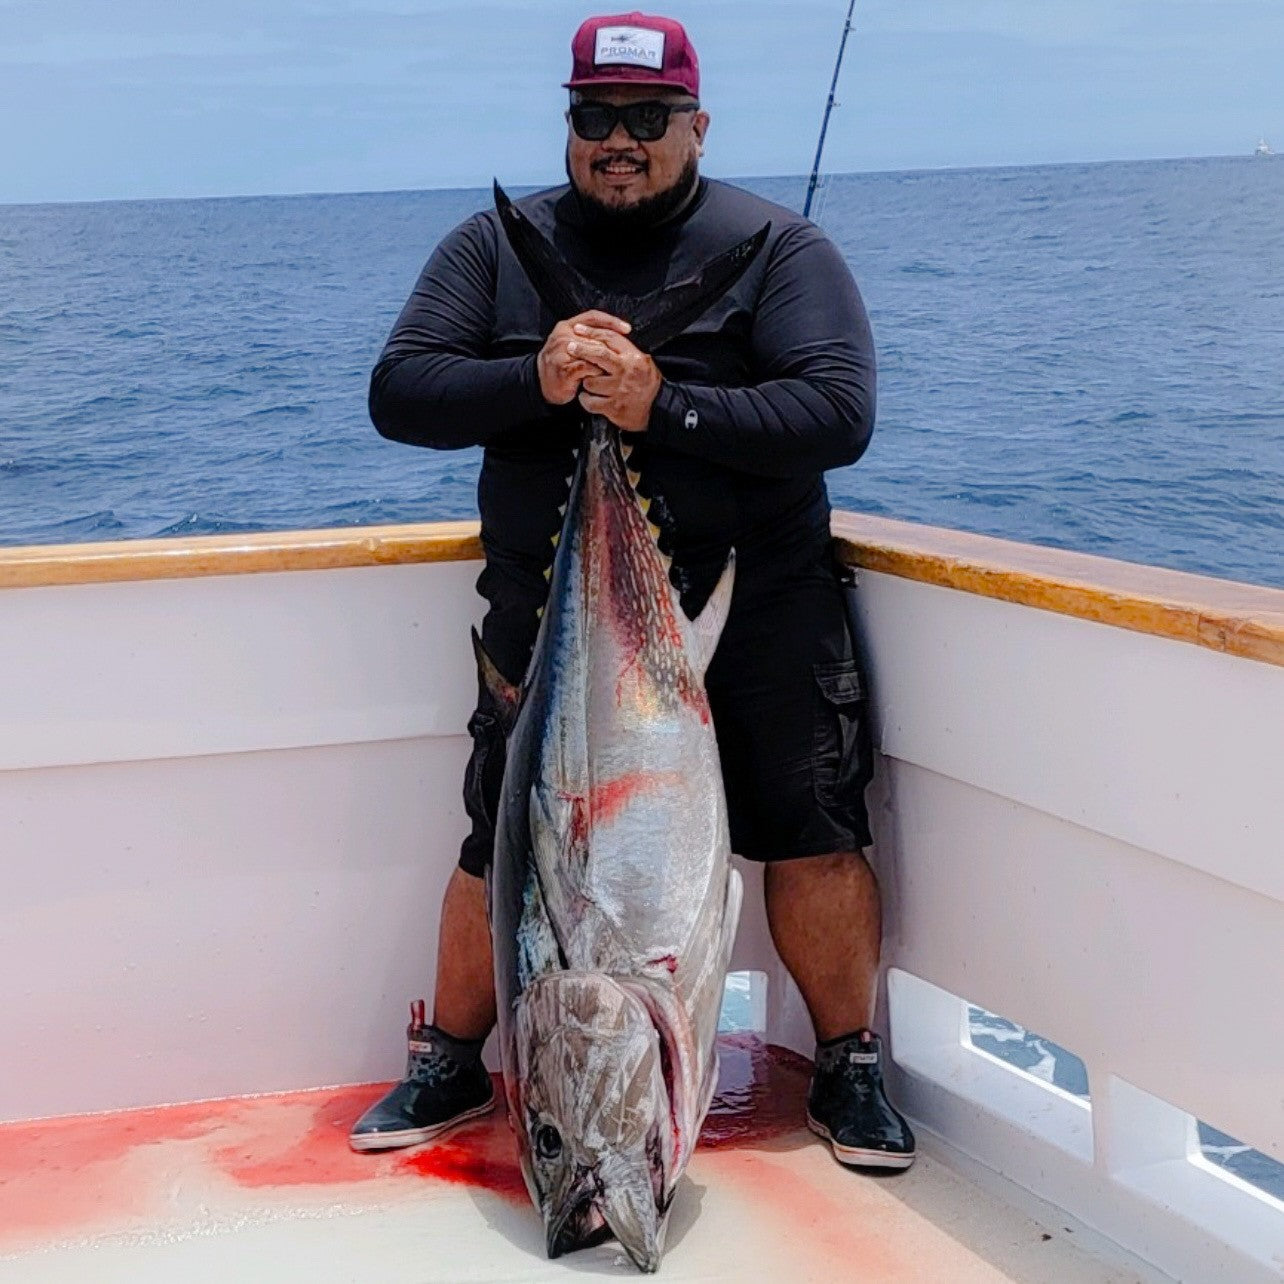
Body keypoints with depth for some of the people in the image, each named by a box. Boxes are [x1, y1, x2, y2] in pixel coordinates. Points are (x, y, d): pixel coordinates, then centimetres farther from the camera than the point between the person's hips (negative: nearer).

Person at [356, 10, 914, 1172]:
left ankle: (850, 1071, 20)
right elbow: (399, 392, -3)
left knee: (814, 837, -1)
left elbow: (839, 413, -13)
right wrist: (534, 379, -20)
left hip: (753, 601, -1)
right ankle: (449, 1062, 28)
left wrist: (663, 405, -24)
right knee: (504, 847, 6)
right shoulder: (495, 247, 7)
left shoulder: (778, 248, 0)